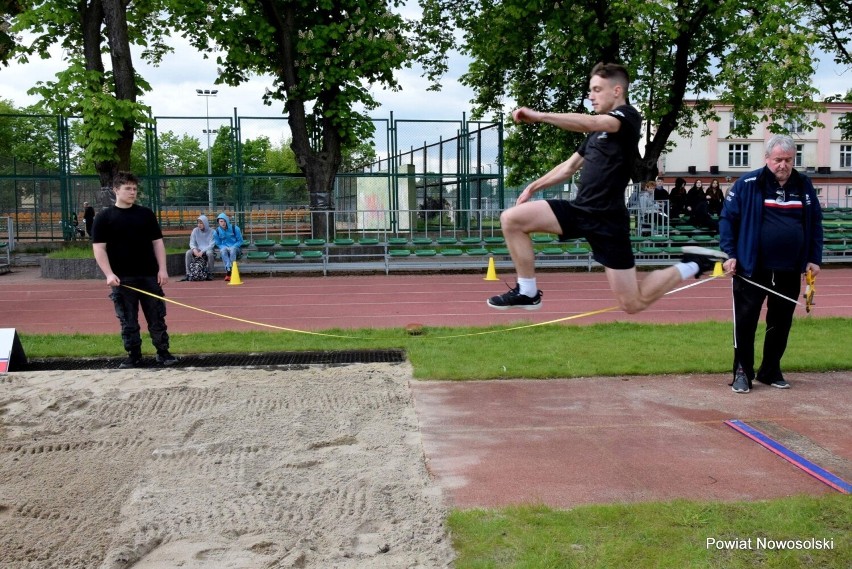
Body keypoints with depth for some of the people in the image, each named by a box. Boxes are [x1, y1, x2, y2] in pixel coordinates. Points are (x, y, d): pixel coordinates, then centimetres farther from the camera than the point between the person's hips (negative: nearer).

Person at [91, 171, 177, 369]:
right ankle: (134, 356, 15)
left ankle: (163, 353, 14)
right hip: (122, 279, -2)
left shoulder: (146, 214, 9)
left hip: (150, 276, 2)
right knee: (128, 321, 4)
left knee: (157, 318, 5)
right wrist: (109, 274, -14)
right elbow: (99, 248, -3)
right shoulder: (104, 218, 1)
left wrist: (162, 269, 0)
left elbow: (157, 242, 10)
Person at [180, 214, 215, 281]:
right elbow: (192, 242, 2)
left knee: (210, 253, -38)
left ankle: (209, 274, -24)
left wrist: (202, 251, -25)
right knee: (188, 253, -26)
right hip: (198, 250, 3)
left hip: (207, 249, -3)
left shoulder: (211, 231, -7)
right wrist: (194, 249, -21)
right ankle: (188, 274, -24)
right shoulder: (195, 230, 2)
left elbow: (211, 244, -13)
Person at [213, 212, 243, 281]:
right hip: (224, 247, 1)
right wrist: (224, 247, -11)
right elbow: (218, 244, 10)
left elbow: (240, 241, 0)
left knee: (233, 249, -38)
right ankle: (228, 270, -45)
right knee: (223, 250, -35)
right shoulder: (216, 231, -1)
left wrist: (232, 247, -16)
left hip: (235, 248, -1)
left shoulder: (235, 228, -6)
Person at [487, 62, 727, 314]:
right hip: (580, 210, 8)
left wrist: (539, 116, -33)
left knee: (633, 303, -3)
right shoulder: (599, 128, 18)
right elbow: (571, 165, 26)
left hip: (607, 220, -8)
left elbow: (589, 123, -30)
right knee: (511, 219, -9)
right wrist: (534, 186, 17)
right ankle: (528, 292, 2)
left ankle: (691, 265, 19)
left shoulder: (628, 116, -9)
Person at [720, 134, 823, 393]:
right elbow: (728, 218, -3)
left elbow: (815, 223, 14)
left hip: (790, 272, 4)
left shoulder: (804, 186, 7)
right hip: (752, 269, -4)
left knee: (781, 323, 12)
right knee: (746, 321, 0)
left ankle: (771, 371, 25)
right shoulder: (747, 184, -7)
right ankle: (742, 373, 12)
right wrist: (730, 254, -9)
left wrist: (814, 258, 9)